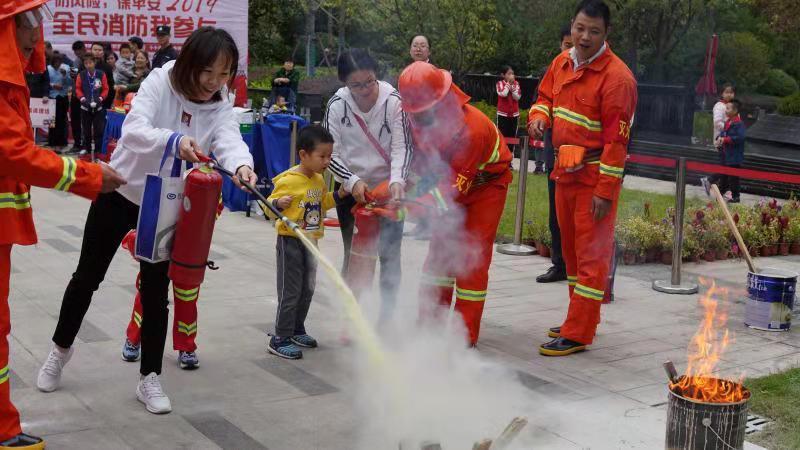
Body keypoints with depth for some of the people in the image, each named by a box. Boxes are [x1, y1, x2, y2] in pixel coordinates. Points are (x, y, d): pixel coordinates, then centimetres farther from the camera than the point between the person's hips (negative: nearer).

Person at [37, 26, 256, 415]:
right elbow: (133, 129, -34)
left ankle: (149, 379, 14)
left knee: (156, 290, 2)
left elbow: (230, 140, -32)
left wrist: (241, 165, -56)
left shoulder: (220, 109, -12)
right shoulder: (159, 82, -19)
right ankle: (61, 348, 36)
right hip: (120, 192, -1)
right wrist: (175, 140, -55)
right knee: (88, 276, 12)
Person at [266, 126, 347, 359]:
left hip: (310, 241, 8)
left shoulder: (319, 180, 6)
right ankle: (279, 339, 6)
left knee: (307, 289, 17)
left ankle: (297, 330, 33)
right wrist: (278, 204, -38)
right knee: (290, 291, -3)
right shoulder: (288, 180, -19)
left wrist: (338, 194, 6)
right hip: (290, 241, -8)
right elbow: (270, 205, -17)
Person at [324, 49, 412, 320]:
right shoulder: (337, 104, -12)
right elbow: (330, 153, -8)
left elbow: (402, 146, -14)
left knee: (390, 256, 0)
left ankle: (387, 318, 11)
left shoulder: (393, 100, -16)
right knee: (353, 256, 7)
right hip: (351, 190, 1)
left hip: (389, 188, -1)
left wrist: (397, 180, -30)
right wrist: (352, 181, -20)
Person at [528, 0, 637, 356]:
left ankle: (578, 335, 2)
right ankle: (580, 319, 30)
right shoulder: (562, 62, 5)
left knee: (591, 254, -3)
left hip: (595, 176, -8)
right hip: (565, 170, 8)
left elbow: (616, 140, -19)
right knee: (571, 248, 16)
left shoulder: (616, 77, -17)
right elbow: (546, 95, 21)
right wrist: (539, 116, -4)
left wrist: (605, 191, -20)